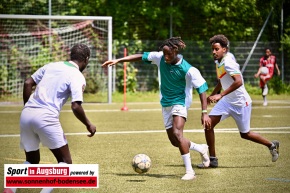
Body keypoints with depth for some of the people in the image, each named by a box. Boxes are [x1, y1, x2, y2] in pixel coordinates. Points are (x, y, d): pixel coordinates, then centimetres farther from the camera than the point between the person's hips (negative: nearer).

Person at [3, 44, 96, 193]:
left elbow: (27, 83, 15)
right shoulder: (78, 77, -1)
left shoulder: (51, 66, 17)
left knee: (32, 161, 21)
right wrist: (88, 125, 4)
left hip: (26, 114, 6)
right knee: (65, 162, 7)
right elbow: (76, 107, -12)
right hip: (46, 117, -6)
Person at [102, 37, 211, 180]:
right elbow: (141, 57, -1)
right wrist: (118, 60, -7)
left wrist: (204, 112, -22)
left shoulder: (189, 70, -23)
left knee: (177, 134, -27)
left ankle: (189, 171, -20)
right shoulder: (160, 57, -10)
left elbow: (201, 89, -18)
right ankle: (201, 148, 36)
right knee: (174, 141, 9)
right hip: (166, 104, 6)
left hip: (180, 102, -6)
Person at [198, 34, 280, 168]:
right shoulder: (218, 62, 4)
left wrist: (221, 95, -40)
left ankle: (272, 145, 30)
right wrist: (212, 95, 21)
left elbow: (238, 82, -38)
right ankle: (212, 159, 2)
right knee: (208, 124, -6)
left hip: (240, 102, -8)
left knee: (245, 134, 5)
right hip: (227, 101, 8)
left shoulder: (228, 62, -24)